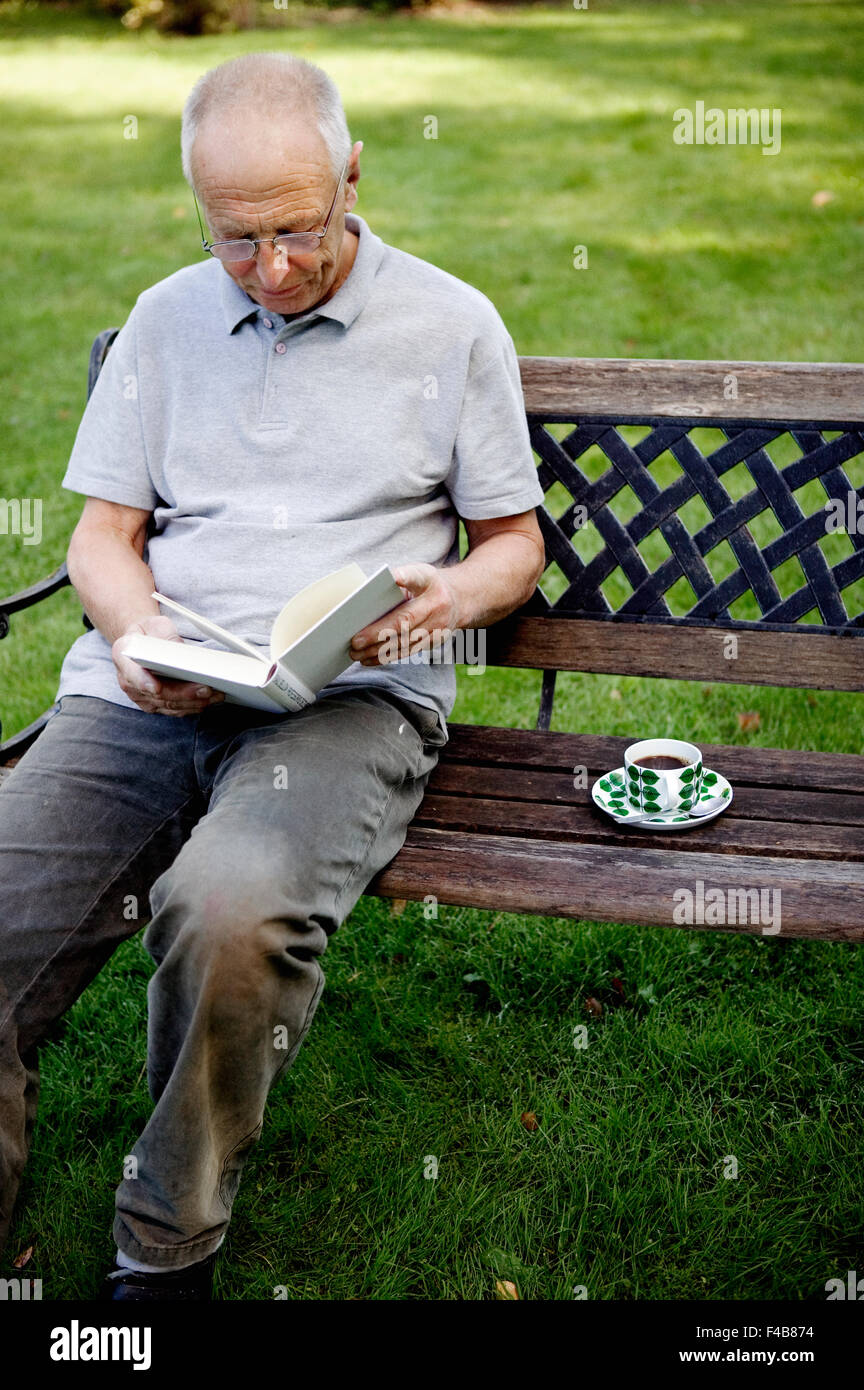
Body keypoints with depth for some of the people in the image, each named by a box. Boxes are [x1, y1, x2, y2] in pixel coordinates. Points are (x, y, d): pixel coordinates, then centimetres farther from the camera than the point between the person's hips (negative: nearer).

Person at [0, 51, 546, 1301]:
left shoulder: (451, 325, 11)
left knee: (230, 910, -35)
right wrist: (138, 632, -7)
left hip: (350, 699, -3)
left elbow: (516, 543, 14)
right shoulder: (167, 319, 18)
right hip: (143, 696, 3)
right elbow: (101, 534, 16)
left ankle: (168, 1252, -10)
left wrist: (452, 596, -9)